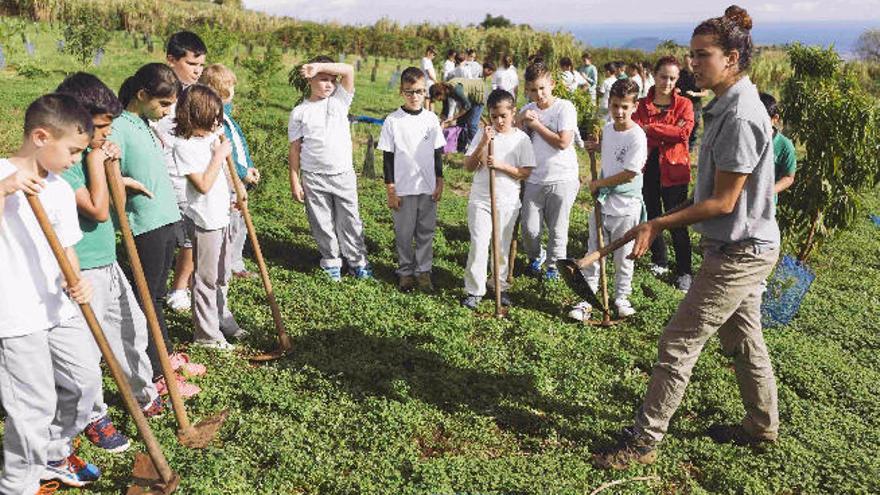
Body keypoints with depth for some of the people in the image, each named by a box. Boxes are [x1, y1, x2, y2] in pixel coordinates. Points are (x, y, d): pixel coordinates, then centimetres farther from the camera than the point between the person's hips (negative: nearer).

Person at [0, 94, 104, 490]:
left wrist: (76, 282, -7)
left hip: (59, 306, 7)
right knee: (35, 404, 0)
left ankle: (54, 454, 39)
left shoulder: (61, 189, 7)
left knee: (85, 379, 15)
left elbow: (66, 247, 10)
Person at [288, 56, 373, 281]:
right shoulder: (299, 112, 0)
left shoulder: (339, 100, 3)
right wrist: (294, 181, -2)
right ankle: (331, 262, 25)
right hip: (314, 178, -1)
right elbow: (295, 149, 1)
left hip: (343, 174, 1)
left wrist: (319, 65, -20)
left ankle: (357, 261, 21)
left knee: (350, 220, 9)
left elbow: (349, 71, -11)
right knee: (322, 223, 9)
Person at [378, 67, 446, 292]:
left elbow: (438, 153, 8)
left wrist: (439, 183, 4)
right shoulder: (393, 121, -6)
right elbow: (388, 157, -4)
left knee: (426, 232, 10)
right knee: (404, 234, 8)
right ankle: (405, 272, 23)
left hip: (428, 188, 2)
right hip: (403, 189, -2)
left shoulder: (431, 119, 2)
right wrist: (390, 191, -6)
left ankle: (423, 271, 23)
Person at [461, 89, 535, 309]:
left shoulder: (521, 139, -2)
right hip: (480, 200, 0)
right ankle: (474, 290, 6)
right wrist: (482, 144, -16)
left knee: (502, 247, 12)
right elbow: (469, 167, -4)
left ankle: (500, 285, 28)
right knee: (478, 245, -5)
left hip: (507, 202, 1)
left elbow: (525, 173, -6)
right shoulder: (483, 134, 0)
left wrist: (501, 165, -18)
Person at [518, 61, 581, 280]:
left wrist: (536, 124, -12)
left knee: (557, 229, 7)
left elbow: (563, 142, -18)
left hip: (562, 179, -4)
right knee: (530, 229, 5)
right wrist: (521, 122, -6)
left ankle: (553, 264, 28)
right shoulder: (527, 111, 8)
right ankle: (536, 257, 34)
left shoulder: (565, 107, -8)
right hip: (534, 179, 4)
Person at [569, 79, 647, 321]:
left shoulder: (637, 136, -18)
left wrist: (598, 183, -12)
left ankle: (621, 298, 28)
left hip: (625, 206, -6)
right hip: (602, 201, 6)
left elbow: (629, 174, -21)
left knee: (623, 257, 10)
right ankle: (586, 299, 16)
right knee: (593, 252, 8)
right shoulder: (607, 129, 4)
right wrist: (597, 147, 5)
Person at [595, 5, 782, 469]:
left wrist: (658, 224, -16)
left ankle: (644, 440, 6)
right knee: (742, 338, 22)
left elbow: (723, 202, -22)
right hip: (746, 245, 10)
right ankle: (761, 426, 39)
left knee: (678, 343, -4)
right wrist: (670, 221, 15)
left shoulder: (740, 117, -24)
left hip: (738, 252, -10)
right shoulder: (729, 105, 8)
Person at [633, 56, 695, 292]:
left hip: (673, 169, -3)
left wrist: (650, 129, -17)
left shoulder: (683, 104, -1)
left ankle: (684, 271, 10)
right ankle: (659, 261, 32)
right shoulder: (642, 104, 5)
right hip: (647, 168, 3)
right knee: (651, 217, 14)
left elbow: (683, 131, -18)